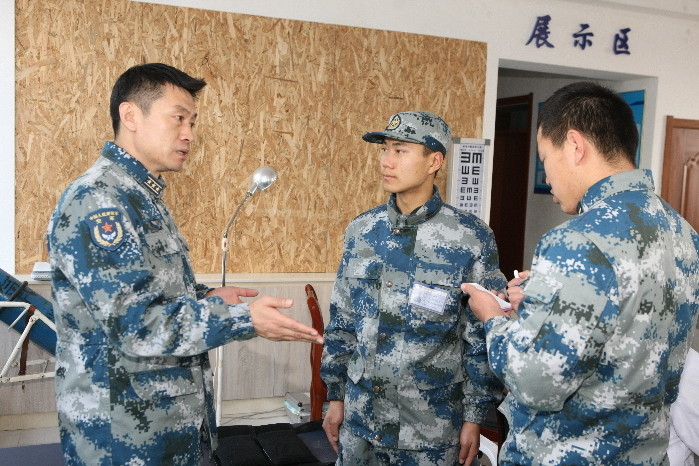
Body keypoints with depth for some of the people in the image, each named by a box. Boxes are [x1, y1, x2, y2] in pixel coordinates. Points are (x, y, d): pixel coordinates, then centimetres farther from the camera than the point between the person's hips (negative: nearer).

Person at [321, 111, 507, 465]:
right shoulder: (361, 230, 0)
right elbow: (341, 320, 7)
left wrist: (474, 417, -5)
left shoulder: (471, 238, -12)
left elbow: (482, 337, -7)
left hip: (430, 427, -3)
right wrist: (335, 395, 8)